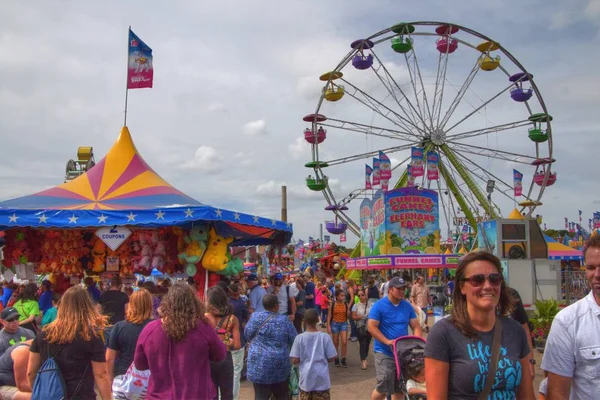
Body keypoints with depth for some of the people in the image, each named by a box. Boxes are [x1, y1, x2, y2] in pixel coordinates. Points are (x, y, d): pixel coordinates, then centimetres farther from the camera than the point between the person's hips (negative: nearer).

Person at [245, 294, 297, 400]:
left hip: (260, 363, 0)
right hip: (280, 363, 1)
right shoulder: (284, 320, -6)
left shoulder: (255, 317, -6)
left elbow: (247, 335, 6)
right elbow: (294, 340, 2)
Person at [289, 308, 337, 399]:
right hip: (321, 378, 0)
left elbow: (294, 361, -9)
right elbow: (331, 358, -5)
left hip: (306, 378, 0)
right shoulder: (325, 337, -9)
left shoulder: (299, 338, -10)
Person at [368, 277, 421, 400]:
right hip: (384, 353, -5)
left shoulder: (407, 306, 7)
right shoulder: (379, 306, -9)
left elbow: (416, 326, 9)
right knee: (384, 387, -9)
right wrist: (387, 341, -23)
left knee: (399, 388, 12)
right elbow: (371, 327, -14)